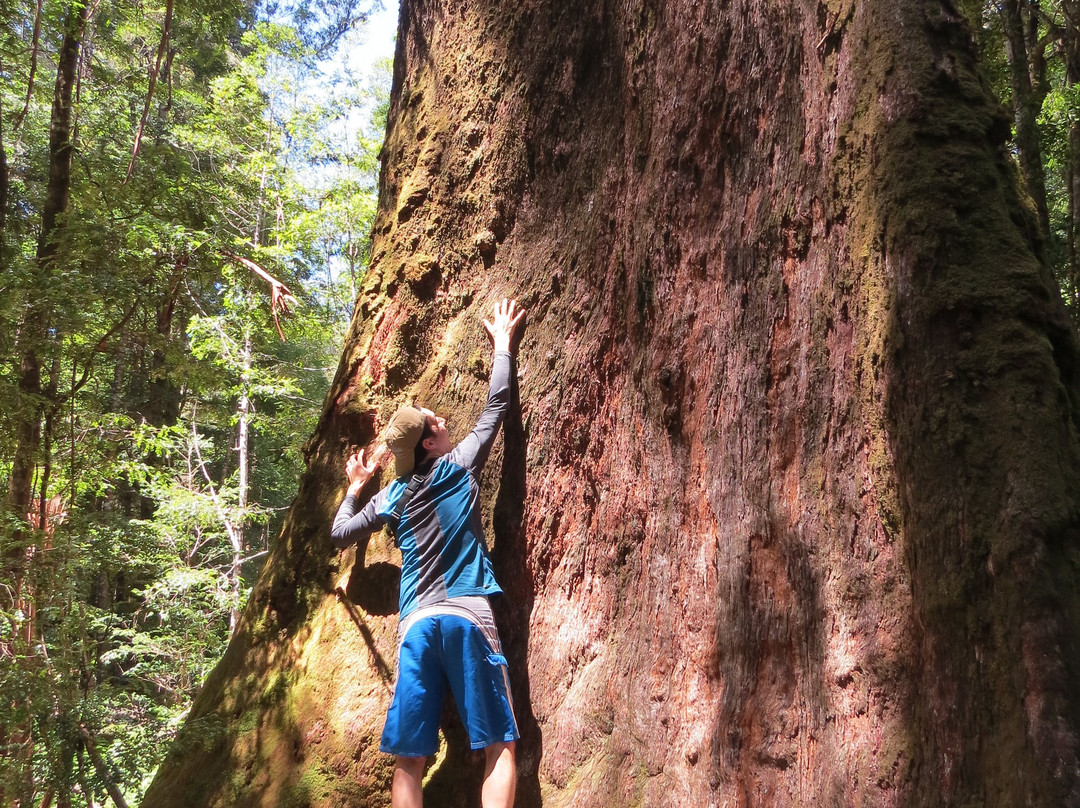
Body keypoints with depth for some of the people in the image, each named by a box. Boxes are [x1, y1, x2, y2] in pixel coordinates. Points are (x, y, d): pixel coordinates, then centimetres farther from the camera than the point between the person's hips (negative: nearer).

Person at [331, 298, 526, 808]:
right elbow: (496, 403, 13)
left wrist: (354, 488, 38)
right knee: (499, 747, -2)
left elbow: (339, 535, 24)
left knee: (409, 758, 3)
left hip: (415, 625, 3)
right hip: (468, 616, -3)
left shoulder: (390, 498, 14)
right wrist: (503, 341, 25)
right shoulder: (460, 467, 6)